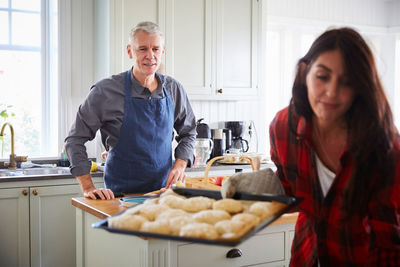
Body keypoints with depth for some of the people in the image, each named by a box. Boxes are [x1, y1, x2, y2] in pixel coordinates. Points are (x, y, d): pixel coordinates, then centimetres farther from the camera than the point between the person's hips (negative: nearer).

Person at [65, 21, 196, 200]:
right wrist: (88, 188, -8)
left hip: (164, 189, 3)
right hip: (121, 195, -3)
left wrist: (180, 165, 3)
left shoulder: (174, 90, 5)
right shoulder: (106, 91, -6)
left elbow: (188, 133, 20)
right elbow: (75, 139, -1)